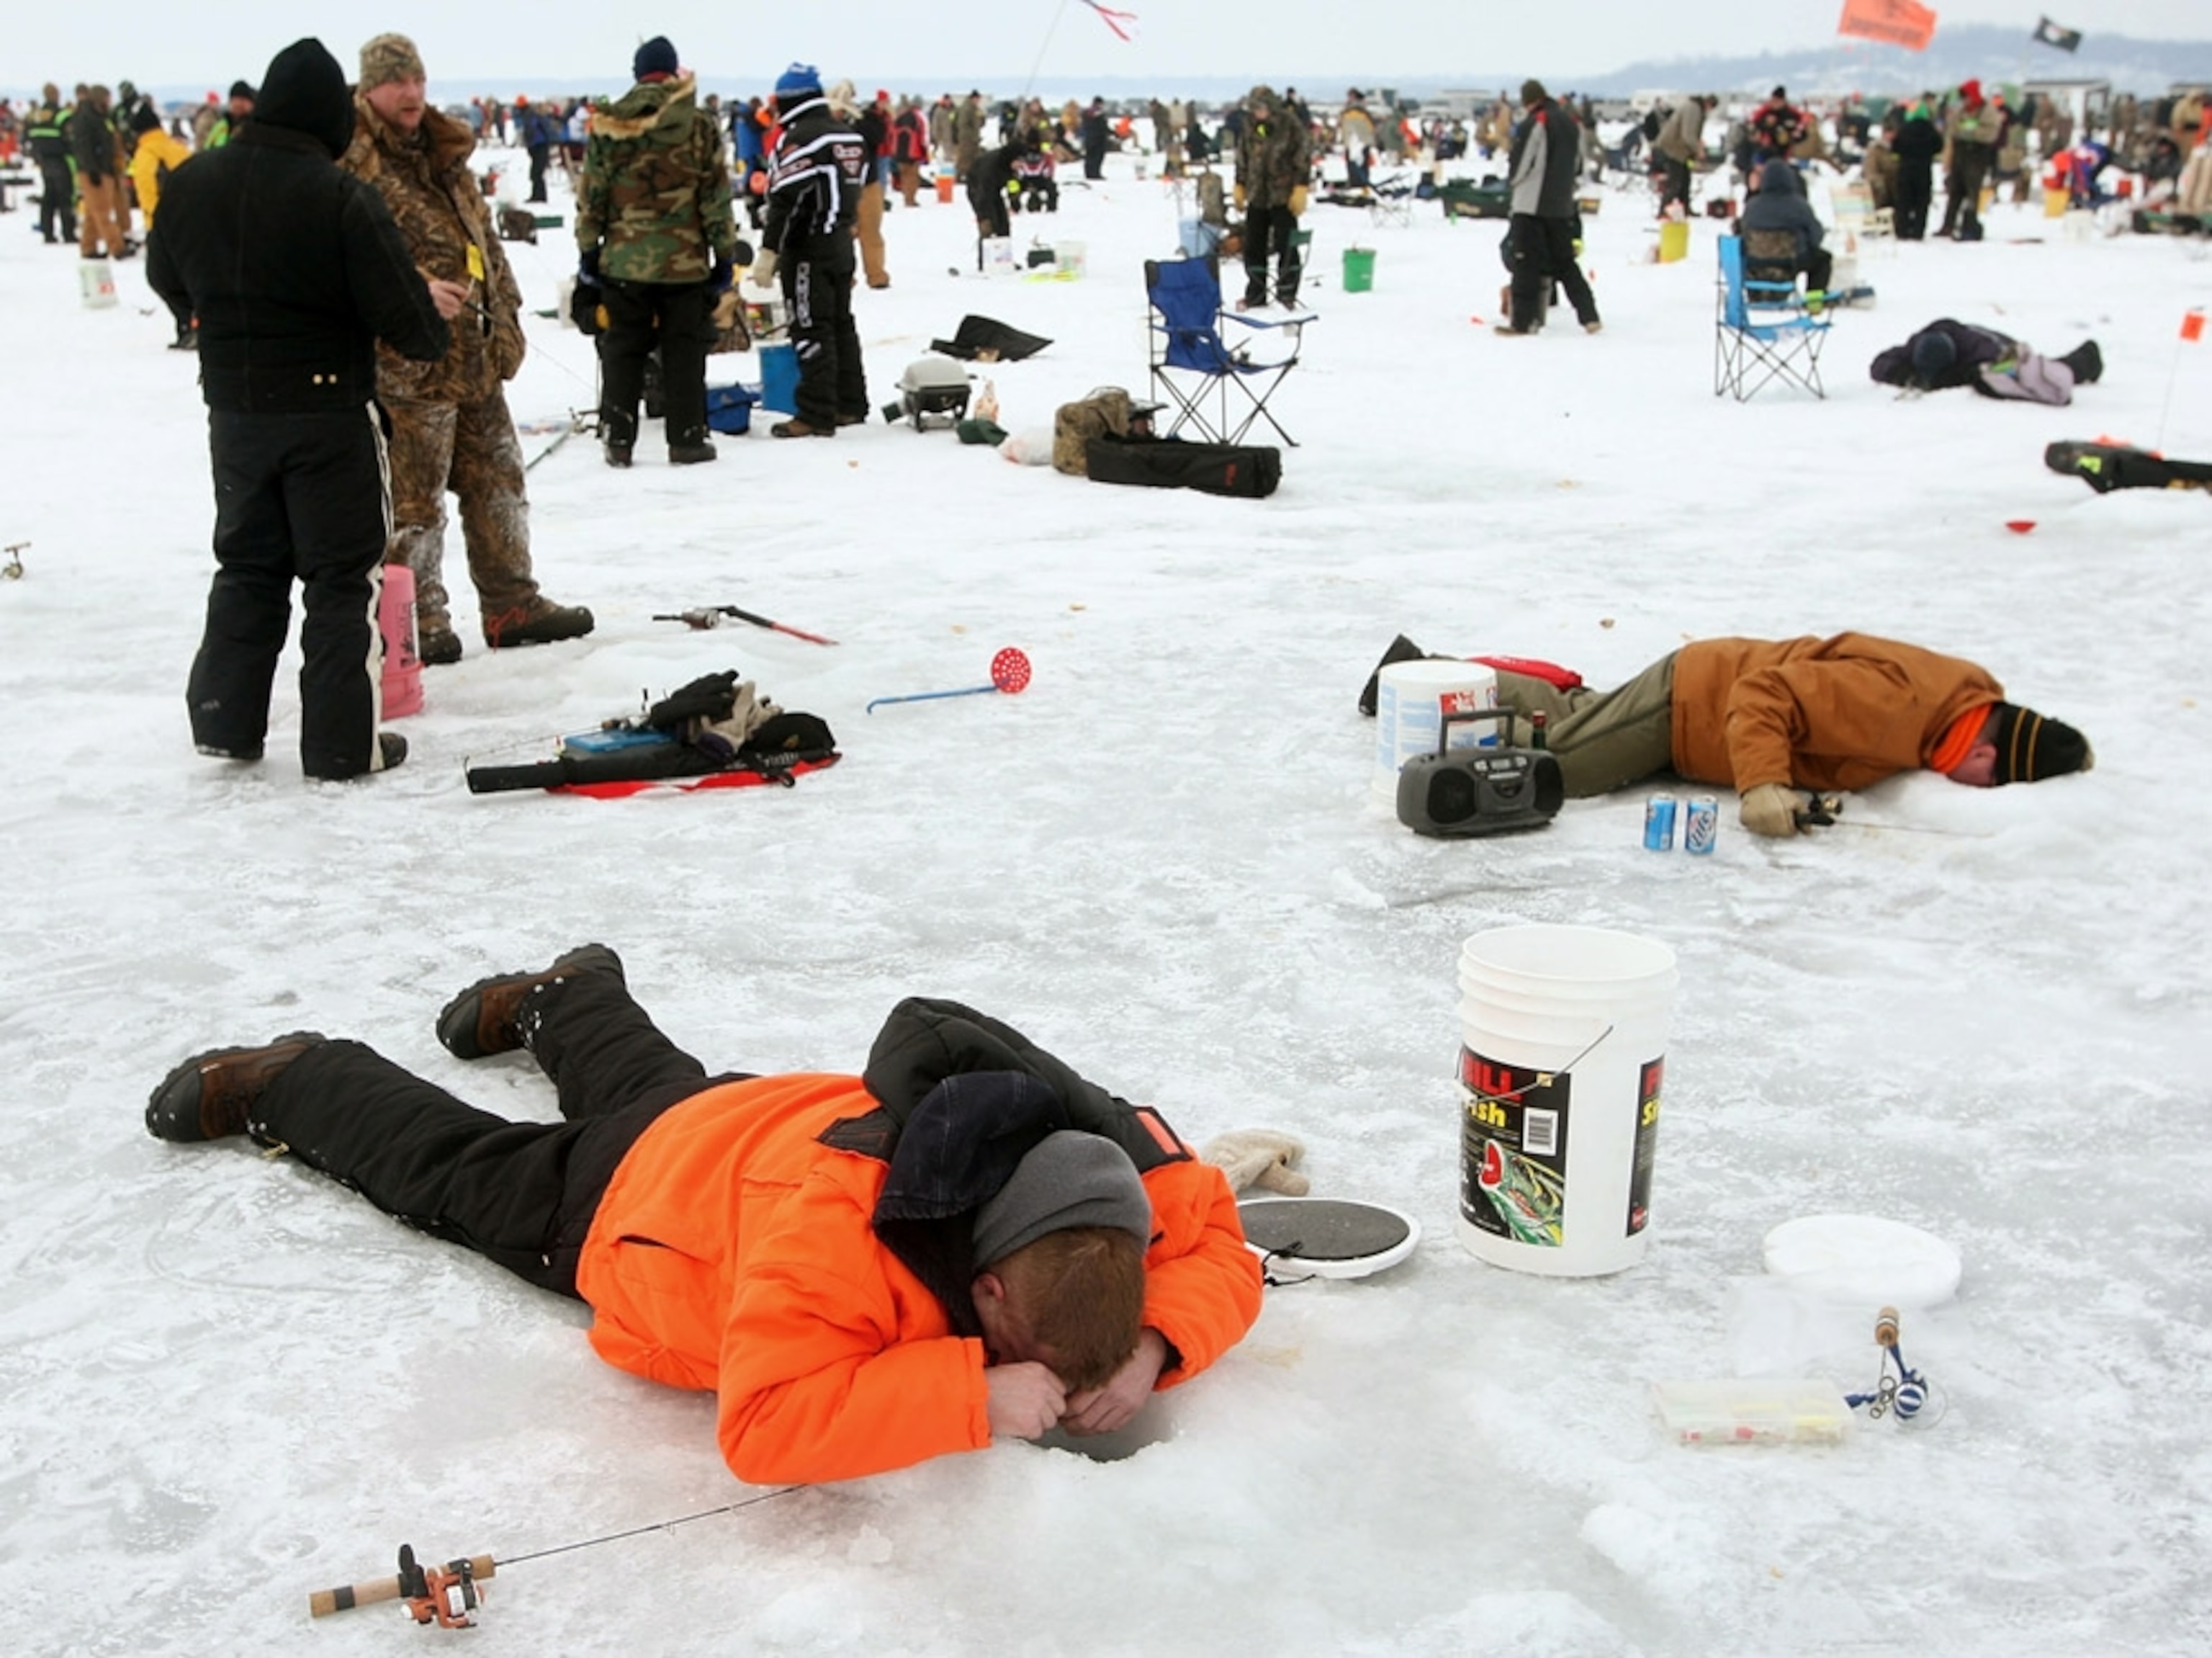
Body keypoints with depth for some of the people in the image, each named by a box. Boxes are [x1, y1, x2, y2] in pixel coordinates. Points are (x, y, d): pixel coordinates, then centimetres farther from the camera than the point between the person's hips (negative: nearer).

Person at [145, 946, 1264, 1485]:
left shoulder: (1121, 1168, -37)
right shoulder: (837, 1226, -52)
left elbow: (1218, 1252, -23)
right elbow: (764, 1428, -54)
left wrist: (1151, 1347, -43)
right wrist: (972, 1393, -58)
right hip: (632, 1192, -5)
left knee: (647, 1086, 40)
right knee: (450, 1166, 25)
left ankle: (561, 1002, 68)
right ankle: (285, 1085, 50)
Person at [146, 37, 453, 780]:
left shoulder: (189, 185, -2)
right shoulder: (341, 198, -20)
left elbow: (168, 281, 13)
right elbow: (400, 308, -17)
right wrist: (432, 329, 6)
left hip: (234, 410, 5)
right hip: (330, 413, -5)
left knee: (247, 566, 20)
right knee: (344, 577, 5)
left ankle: (226, 721, 24)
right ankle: (343, 742, 6)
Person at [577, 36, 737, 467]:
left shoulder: (608, 126, 0)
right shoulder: (699, 127, -4)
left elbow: (591, 196, 2)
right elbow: (716, 197, -3)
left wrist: (587, 251, 11)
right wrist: (726, 254, 4)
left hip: (624, 260, 2)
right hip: (685, 261, -1)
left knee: (622, 351, 11)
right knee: (683, 352, 7)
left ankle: (618, 440, 11)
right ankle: (686, 439, 8)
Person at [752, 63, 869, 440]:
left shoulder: (798, 138, -15)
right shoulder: (850, 136, 12)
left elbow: (785, 200, -20)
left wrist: (768, 251, -18)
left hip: (808, 249, -9)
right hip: (842, 245, 9)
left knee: (811, 331, -6)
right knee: (841, 324, 16)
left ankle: (816, 415, -6)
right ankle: (850, 405, 22)